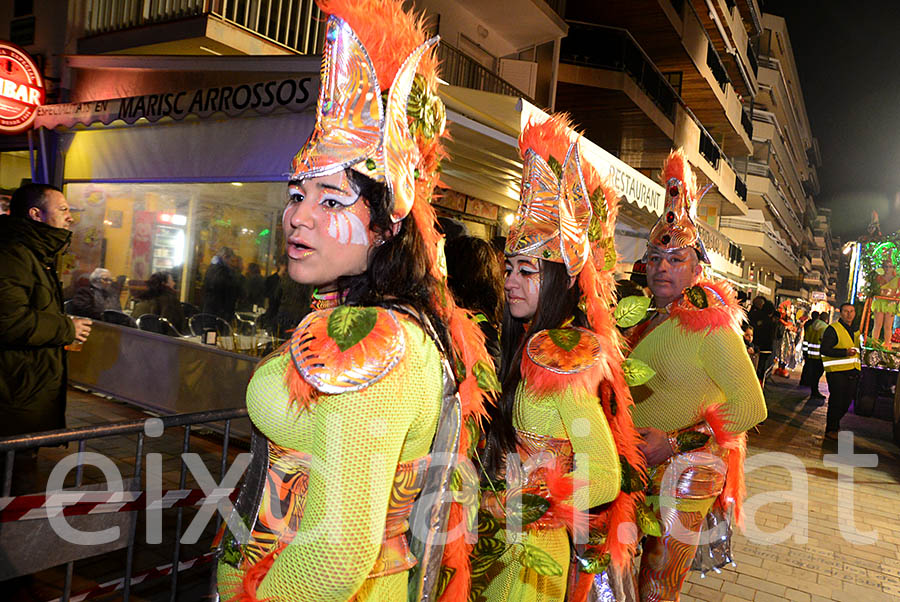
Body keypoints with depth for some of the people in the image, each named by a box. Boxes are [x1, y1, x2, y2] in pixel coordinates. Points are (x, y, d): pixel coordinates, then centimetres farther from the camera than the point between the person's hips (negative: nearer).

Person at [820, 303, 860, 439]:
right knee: (836, 401, -3)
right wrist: (845, 352, -25)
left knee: (846, 402, 12)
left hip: (852, 372, 7)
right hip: (836, 372, -7)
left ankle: (835, 424, 31)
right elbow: (824, 350, -16)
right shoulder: (833, 329, -9)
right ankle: (831, 430, 9)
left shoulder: (856, 330, 16)